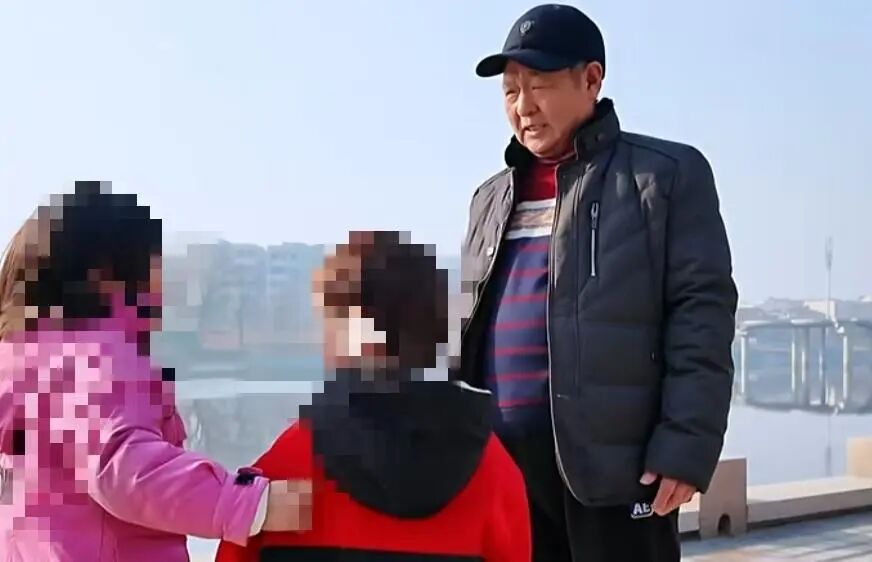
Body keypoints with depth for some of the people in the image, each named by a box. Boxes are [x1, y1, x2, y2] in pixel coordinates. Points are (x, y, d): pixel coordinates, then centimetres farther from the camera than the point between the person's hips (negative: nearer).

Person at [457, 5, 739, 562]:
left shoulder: (668, 173, 2)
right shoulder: (492, 197, 19)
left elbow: (701, 314, -6)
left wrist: (686, 445, -15)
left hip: (615, 457, -5)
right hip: (498, 458, 6)